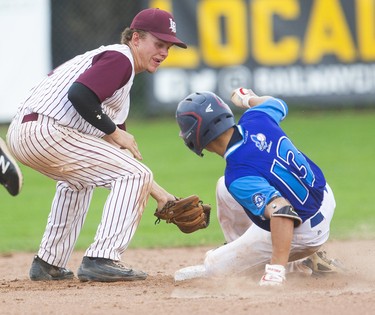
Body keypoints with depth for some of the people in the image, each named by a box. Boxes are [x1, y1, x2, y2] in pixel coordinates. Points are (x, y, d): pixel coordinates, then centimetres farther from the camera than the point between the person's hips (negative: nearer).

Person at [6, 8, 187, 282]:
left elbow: (124, 156, 29)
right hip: (47, 132, -10)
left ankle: (48, 265, 34)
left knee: (80, 178, 37)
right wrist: (113, 131, -9)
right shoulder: (119, 58, -3)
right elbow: (79, 94, -22)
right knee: (134, 175, -5)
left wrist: (156, 192, 24)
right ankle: (102, 260, -13)